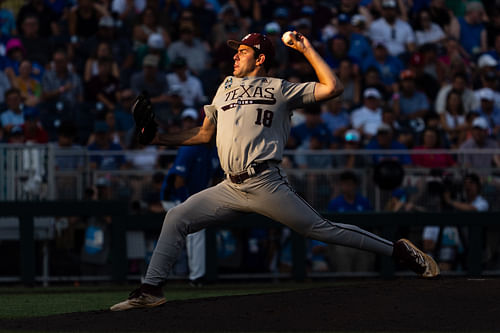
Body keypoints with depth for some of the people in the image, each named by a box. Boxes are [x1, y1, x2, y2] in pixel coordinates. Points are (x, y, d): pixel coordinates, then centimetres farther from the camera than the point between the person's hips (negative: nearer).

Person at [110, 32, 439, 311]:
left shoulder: (280, 88, 7)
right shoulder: (226, 87, 24)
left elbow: (333, 87, -2)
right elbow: (205, 134, 28)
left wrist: (307, 49, 3)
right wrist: (157, 137, 20)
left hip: (265, 183, -6)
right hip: (231, 189, 6)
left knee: (322, 229, -10)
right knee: (177, 217, -3)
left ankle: (399, 250, -4)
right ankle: (151, 289, -1)